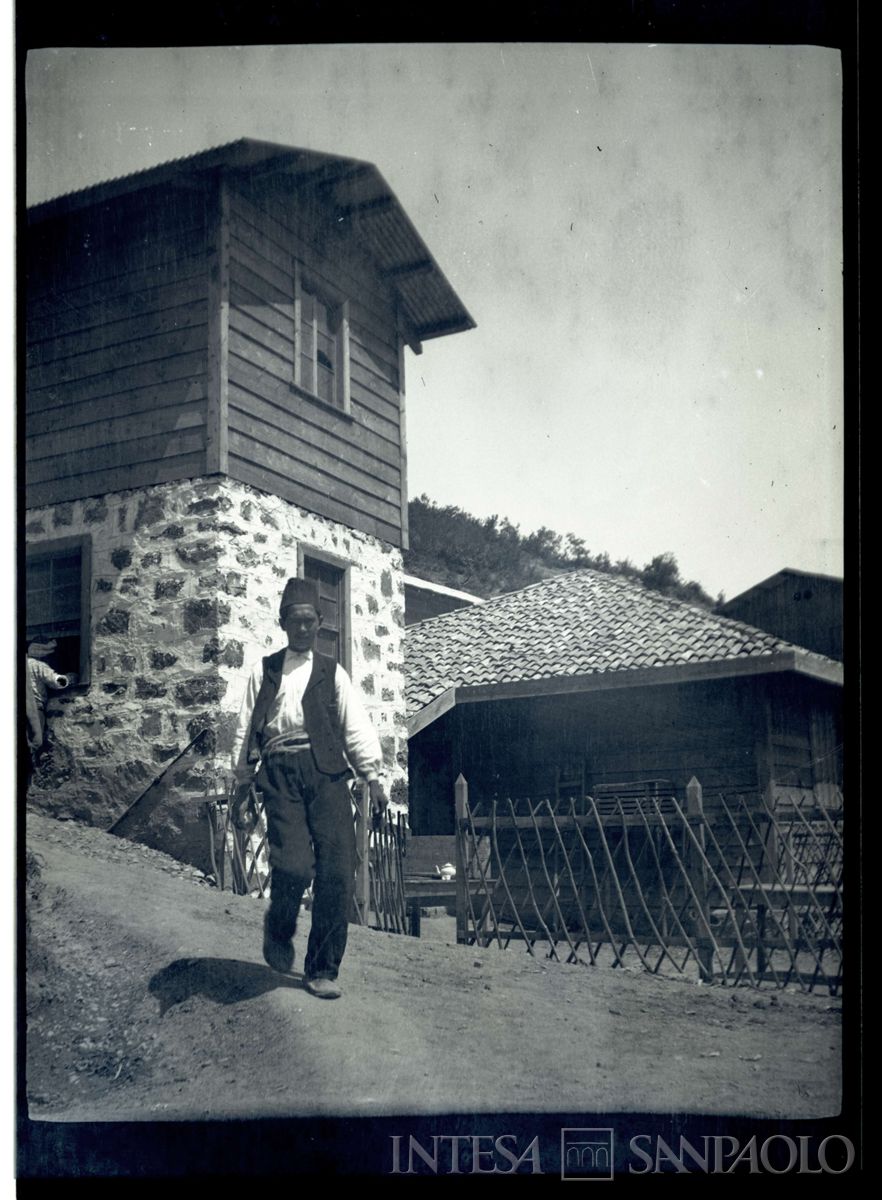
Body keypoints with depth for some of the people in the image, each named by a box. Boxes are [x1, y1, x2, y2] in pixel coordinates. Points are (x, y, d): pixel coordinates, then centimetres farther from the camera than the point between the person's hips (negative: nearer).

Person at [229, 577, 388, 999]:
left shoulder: (332, 673, 19)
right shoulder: (264, 671, 19)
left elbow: (356, 727, 10)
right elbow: (246, 730, 15)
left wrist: (372, 777, -3)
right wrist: (242, 788, 8)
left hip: (326, 771, 1)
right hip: (280, 772, -1)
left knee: (338, 872, -9)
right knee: (294, 864, -19)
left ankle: (322, 969, 6)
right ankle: (278, 932, 14)